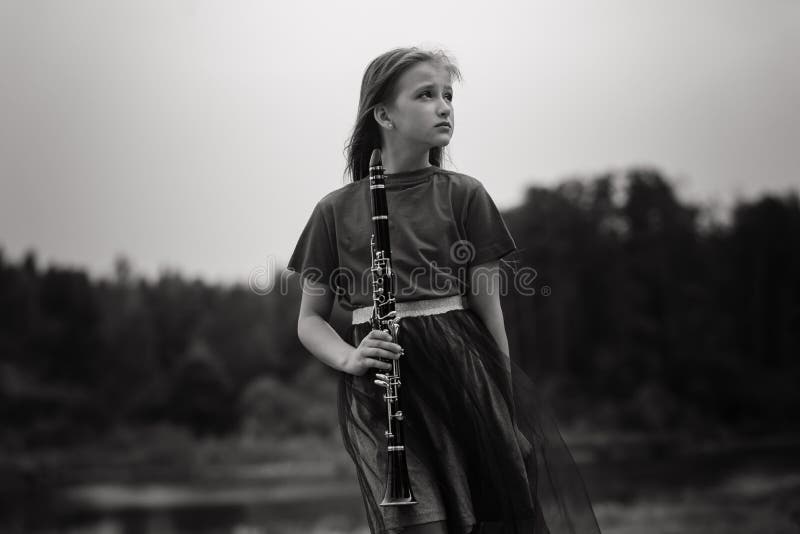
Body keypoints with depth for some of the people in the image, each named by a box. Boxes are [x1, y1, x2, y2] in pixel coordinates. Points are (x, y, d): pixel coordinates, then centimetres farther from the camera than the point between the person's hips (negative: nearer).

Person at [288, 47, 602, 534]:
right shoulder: (336, 211, 6)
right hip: (381, 394, -1)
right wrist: (350, 358, -9)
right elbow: (310, 320, 11)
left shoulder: (463, 195, 6)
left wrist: (508, 402, 3)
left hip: (462, 371, 1)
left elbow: (488, 305, 6)